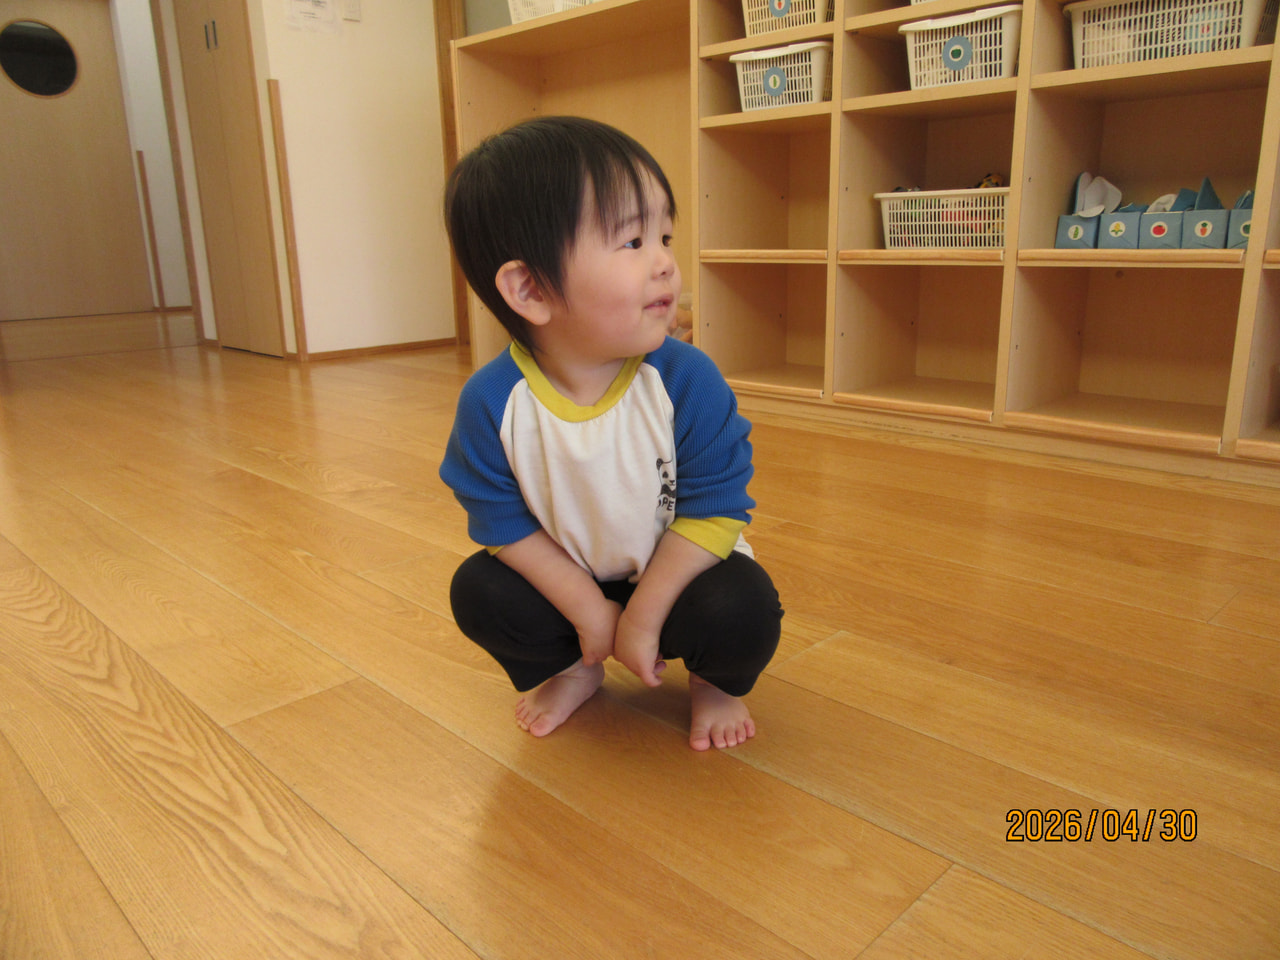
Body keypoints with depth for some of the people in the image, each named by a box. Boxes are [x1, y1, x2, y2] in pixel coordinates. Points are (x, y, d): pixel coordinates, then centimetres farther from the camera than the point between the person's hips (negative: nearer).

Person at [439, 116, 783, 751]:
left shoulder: (686, 379, -26)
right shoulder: (492, 401, -22)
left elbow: (714, 509, -20)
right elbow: (502, 521, -12)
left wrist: (643, 618, -19)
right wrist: (588, 610, -14)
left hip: (677, 569, -1)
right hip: (568, 576, 2)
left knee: (742, 614, -27)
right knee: (478, 593, -16)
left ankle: (716, 681, 11)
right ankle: (570, 671, 15)